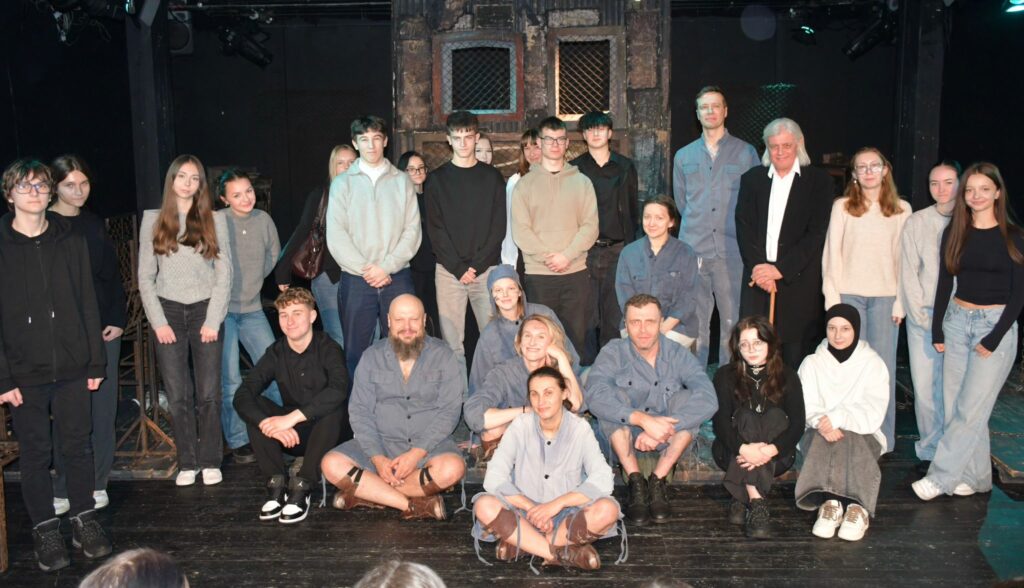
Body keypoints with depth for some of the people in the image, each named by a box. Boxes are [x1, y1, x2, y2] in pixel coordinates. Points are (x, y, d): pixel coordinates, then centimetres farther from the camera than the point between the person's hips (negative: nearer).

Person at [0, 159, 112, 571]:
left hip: (72, 369, 2)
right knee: (35, 453, 8)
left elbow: (88, 305, 7)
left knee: (78, 447, 10)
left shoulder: (71, 242, 5)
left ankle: (84, 520, 25)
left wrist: (96, 362, 4)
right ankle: (45, 529, 21)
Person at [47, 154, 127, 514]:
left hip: (103, 328, 4)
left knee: (103, 407, 6)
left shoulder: (95, 224, 11)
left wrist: (118, 319, 2)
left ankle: (96, 484, 17)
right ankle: (64, 490, 9)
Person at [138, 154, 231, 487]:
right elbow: (145, 276, 6)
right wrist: (158, 321, -4)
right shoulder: (153, 220, 9)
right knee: (178, 395, 1)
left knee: (209, 393, -2)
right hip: (168, 311, 1)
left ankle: (210, 462, 9)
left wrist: (213, 320, -6)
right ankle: (187, 463, 11)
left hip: (205, 310, -1)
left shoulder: (215, 220, 7)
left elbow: (224, 272, 3)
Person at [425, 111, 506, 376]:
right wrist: (458, 268, -9)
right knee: (452, 343, -1)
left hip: (487, 269, 0)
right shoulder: (437, 179, 8)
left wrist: (477, 265, -8)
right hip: (449, 271, 0)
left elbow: (499, 227, 3)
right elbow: (435, 229, 1)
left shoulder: (492, 177, 9)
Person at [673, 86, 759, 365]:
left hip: (732, 251, -2)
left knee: (733, 321, -2)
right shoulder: (683, 156, 14)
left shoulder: (746, 152, 6)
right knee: (694, 323, 3)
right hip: (693, 250, 2)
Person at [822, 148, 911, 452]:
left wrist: (901, 300, -1)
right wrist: (832, 296, -4)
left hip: (885, 296, 1)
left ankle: (883, 438, 11)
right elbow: (832, 253, 3)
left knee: (883, 367, 1)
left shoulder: (902, 209, 7)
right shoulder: (842, 206, 5)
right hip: (849, 294, -1)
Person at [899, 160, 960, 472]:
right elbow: (908, 273, 5)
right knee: (924, 386, 0)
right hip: (922, 316, 1)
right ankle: (930, 450, 12)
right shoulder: (917, 222, 6)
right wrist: (923, 316, -2)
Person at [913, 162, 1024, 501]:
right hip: (957, 321, 4)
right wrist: (937, 330, 4)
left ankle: (941, 477, 0)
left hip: (997, 324, -4)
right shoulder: (955, 233, 7)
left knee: (971, 409, -7)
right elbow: (944, 283, 9)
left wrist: (994, 338, -11)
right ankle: (977, 477, 18)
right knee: (955, 406, 5)